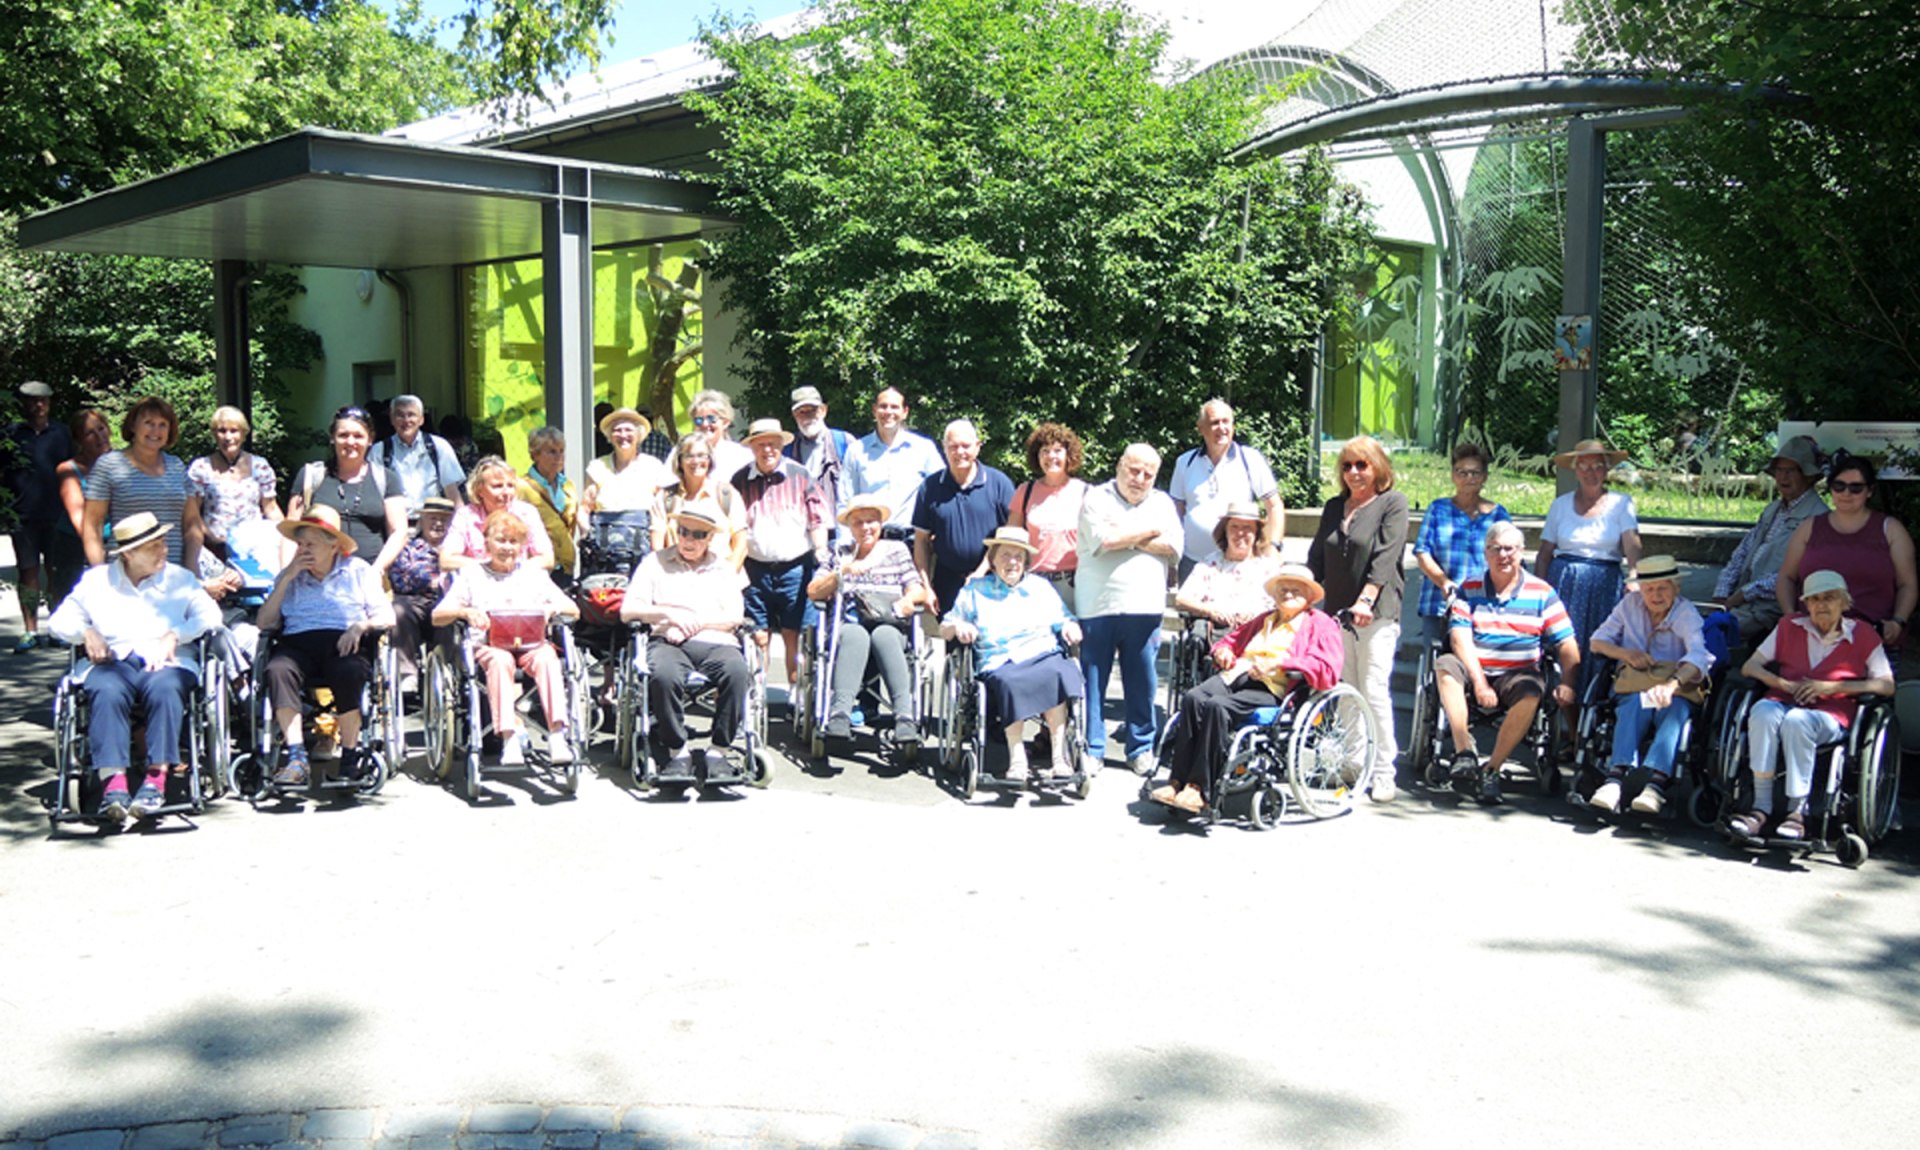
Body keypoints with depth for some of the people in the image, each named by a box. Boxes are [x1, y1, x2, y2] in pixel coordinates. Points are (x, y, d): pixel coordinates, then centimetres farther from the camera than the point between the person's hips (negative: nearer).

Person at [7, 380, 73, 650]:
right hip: (24, 516, 0)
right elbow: (5, 474, 9)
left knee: (56, 572, 4)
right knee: (28, 572, 1)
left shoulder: (61, 433, 8)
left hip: (56, 515, 0)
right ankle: (31, 631, 6)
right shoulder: (13, 434, 6)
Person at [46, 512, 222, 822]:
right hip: (113, 662, 1)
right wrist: (86, 633, -3)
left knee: (165, 687, -37)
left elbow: (210, 615, 5)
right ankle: (114, 782, -46)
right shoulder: (97, 579, 22)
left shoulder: (180, 578, 20)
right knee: (106, 691, -36)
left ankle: (156, 778, -43)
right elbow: (61, 619, 19)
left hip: (166, 661, -1)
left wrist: (174, 636, -11)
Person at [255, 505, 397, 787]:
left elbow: (387, 617, 10)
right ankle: (296, 758, -34)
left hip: (343, 643, -2)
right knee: (277, 670, -33)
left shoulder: (358, 570, 18)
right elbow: (265, 623, 12)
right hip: (298, 642, 2)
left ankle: (350, 757, -23)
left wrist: (361, 625, -11)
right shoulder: (291, 576, 24)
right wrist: (286, 579, 7)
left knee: (349, 671, -37)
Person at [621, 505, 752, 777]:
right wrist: (668, 614, -6)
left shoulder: (724, 568, 25)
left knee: (738, 672, -35)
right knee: (664, 675, -38)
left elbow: (735, 617, 10)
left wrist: (696, 622, -5)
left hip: (715, 642, 1)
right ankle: (678, 750, -23)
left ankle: (719, 749, -24)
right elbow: (628, 611, 10)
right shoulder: (655, 562, 21)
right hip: (667, 642, -1)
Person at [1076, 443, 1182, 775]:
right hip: (1098, 607, -2)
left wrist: (1125, 537, -7)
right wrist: (1150, 532, -1)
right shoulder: (1097, 499, 4)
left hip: (1144, 608, 3)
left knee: (1142, 682, 6)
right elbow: (1103, 539, -14)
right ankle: (1091, 749, 11)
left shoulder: (1162, 503, 15)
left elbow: (1173, 548, 0)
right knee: (1092, 680, 1)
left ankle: (1141, 748, 19)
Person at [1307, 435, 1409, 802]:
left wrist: (1366, 599, -21)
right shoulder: (1334, 507, 17)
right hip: (1337, 612, 6)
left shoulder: (1393, 503, 0)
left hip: (1377, 613, -5)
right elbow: (1316, 558, 17)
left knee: (1374, 691, -8)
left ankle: (1383, 772, -2)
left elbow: (1386, 555, -11)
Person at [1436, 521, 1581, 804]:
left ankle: (1492, 769, -23)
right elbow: (1460, 638, -7)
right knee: (1445, 665, -30)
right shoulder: (1470, 588, 6)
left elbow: (1567, 645, 1)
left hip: (1517, 674, -1)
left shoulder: (1541, 593, 5)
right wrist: (1479, 682, -20)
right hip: (1474, 670, 1)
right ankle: (1464, 752, -32)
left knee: (1531, 693, -33)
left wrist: (1567, 684, -16)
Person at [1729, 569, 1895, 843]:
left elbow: (1887, 685, -1)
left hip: (1830, 715, -2)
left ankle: (1797, 811, -28)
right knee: (1762, 713, -35)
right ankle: (1761, 807, -34)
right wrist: (1785, 685, -6)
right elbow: (1750, 667, 12)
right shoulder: (1790, 626, 15)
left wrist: (1832, 686, -10)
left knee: (1796, 721, -38)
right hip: (1783, 703, 3)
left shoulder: (1863, 634, 8)